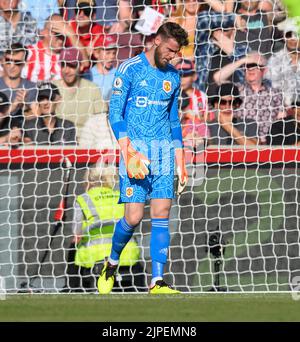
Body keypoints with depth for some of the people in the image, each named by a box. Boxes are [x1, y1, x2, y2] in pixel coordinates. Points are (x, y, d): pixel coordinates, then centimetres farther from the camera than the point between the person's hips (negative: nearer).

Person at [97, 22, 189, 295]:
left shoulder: (173, 77, 13)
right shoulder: (130, 69, -3)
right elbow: (115, 113, -6)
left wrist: (181, 164, 16)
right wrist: (128, 153, -16)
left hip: (164, 152, 5)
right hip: (136, 149, -5)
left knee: (162, 214, -5)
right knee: (134, 216, -9)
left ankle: (157, 282, -6)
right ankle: (112, 264, 17)